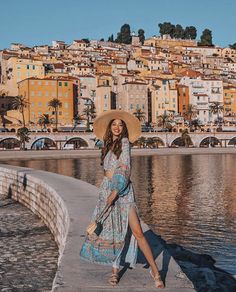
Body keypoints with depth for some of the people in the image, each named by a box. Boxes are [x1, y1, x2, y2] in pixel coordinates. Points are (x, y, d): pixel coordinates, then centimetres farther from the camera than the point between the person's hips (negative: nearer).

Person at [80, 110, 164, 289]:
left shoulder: (124, 142, -2)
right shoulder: (108, 145, 17)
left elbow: (125, 169, -12)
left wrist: (115, 192, -20)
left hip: (123, 190, -6)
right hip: (106, 188, 6)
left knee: (137, 232, -11)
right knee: (111, 230, 6)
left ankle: (155, 270, -3)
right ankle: (115, 270, 18)